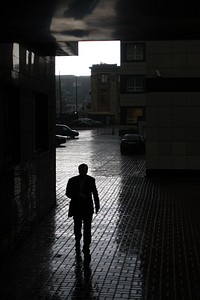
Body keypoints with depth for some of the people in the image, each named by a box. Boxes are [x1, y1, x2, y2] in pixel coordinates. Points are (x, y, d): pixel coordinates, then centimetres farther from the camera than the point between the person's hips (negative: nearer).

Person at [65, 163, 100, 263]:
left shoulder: (91, 180, -5)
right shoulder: (72, 181, -8)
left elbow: (94, 193, 9)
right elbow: (68, 193, -9)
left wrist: (97, 205, 15)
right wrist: (78, 195, -24)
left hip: (87, 208, -1)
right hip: (77, 208, 1)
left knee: (87, 229, -8)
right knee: (77, 228, 18)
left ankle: (86, 250, -4)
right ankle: (77, 244, 43)